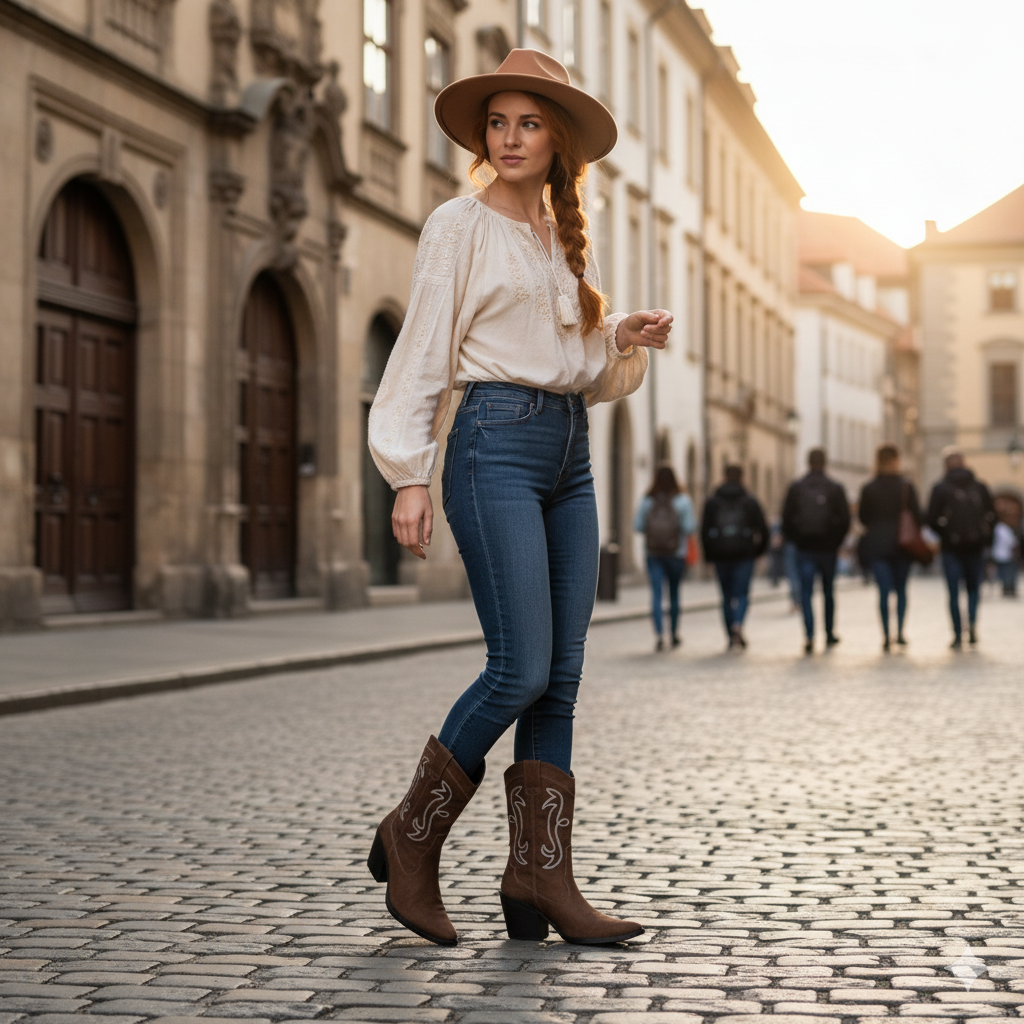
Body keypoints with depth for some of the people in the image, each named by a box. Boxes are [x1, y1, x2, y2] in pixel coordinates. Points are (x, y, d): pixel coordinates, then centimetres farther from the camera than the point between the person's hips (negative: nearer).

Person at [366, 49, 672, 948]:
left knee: (561, 677, 1)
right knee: (521, 668, -13)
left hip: (570, 450, 7)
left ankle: (541, 876, 3)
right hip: (497, 442, -7)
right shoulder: (461, 225, 1)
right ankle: (413, 835, 4)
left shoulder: (570, 240, 19)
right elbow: (424, 350, -4)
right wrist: (409, 475, -12)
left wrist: (628, 340, 3)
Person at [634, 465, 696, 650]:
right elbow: (690, 527, -11)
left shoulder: (647, 501, -1)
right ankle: (675, 633, 25)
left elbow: (637, 526, -3)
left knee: (656, 593, -3)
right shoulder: (682, 500, -5)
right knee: (674, 593, 14)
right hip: (676, 552, 0)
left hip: (653, 553, 0)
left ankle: (659, 634, -18)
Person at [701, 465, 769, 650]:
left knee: (727, 595, 9)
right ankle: (738, 624, -27)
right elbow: (763, 528, 1)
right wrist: (758, 550, 14)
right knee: (742, 593, 0)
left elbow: (704, 531, 4)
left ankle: (731, 637, 9)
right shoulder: (750, 501, 2)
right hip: (744, 554, -1)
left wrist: (709, 556, 10)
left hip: (721, 554, 2)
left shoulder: (712, 502, 6)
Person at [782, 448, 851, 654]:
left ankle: (809, 637, -16)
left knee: (806, 593, -2)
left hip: (804, 548, 0)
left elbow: (786, 518, -2)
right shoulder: (835, 489, -3)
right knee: (828, 592, 16)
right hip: (827, 549, 1)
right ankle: (830, 635, 25)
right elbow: (845, 520, -3)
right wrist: (837, 542, 9)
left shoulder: (796, 488, -2)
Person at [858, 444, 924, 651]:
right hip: (902, 545, 0)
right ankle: (900, 632, 4)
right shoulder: (907, 486, -4)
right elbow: (917, 515, -4)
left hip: (876, 545, 0)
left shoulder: (868, 488, -3)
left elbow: (862, 516, 4)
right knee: (901, 589, 12)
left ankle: (886, 636, -7)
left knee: (884, 590, 0)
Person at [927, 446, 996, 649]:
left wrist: (945, 534, 8)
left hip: (952, 546, -2)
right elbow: (991, 514, 1)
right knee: (973, 587, 16)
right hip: (976, 546, 2)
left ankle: (958, 635, 1)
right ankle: (972, 621, -7)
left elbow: (932, 519, -8)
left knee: (954, 592, 4)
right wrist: (983, 535, 13)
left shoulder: (941, 488, -5)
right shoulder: (979, 486, 2)